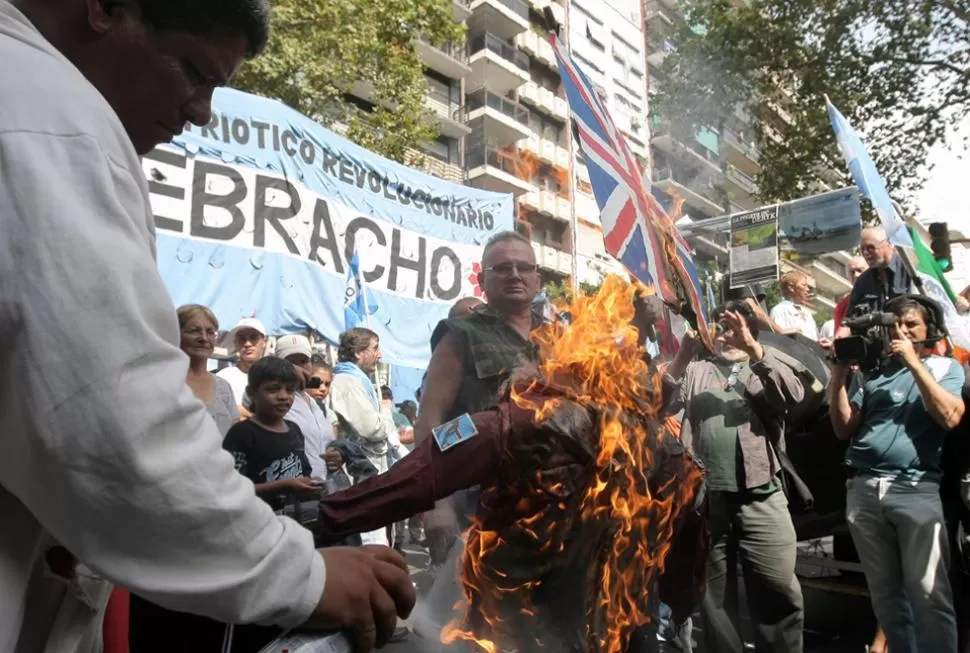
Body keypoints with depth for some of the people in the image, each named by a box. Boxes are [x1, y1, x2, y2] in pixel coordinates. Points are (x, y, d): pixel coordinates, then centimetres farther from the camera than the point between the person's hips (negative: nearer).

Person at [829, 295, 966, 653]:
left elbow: (950, 417, -9)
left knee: (928, 593, -4)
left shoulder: (946, 367, 11)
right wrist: (839, 375, 1)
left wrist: (913, 362, -8)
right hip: (863, 490, 3)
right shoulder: (870, 372, 16)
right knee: (884, 592, 10)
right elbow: (844, 429, 9)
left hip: (915, 489, -3)